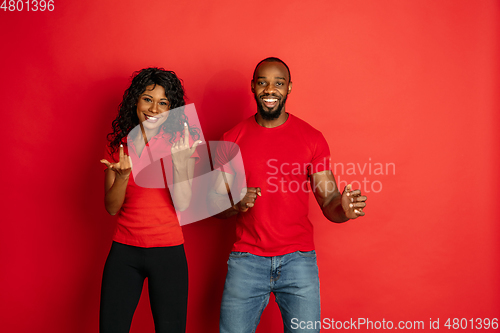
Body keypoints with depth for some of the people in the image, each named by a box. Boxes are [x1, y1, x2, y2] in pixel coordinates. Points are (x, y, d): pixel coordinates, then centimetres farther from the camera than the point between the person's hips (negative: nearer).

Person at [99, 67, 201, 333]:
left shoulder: (180, 142, -2)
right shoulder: (119, 144, 4)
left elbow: (182, 204, -10)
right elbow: (111, 208, 1)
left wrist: (179, 161, -24)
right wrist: (122, 175, -17)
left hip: (168, 251, -2)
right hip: (124, 251, 2)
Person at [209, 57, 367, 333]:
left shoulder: (312, 138, 1)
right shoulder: (232, 139, 3)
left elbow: (328, 200, 0)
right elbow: (214, 201, 5)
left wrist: (344, 208, -23)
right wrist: (236, 205, -17)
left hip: (298, 259, 0)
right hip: (246, 259, 1)